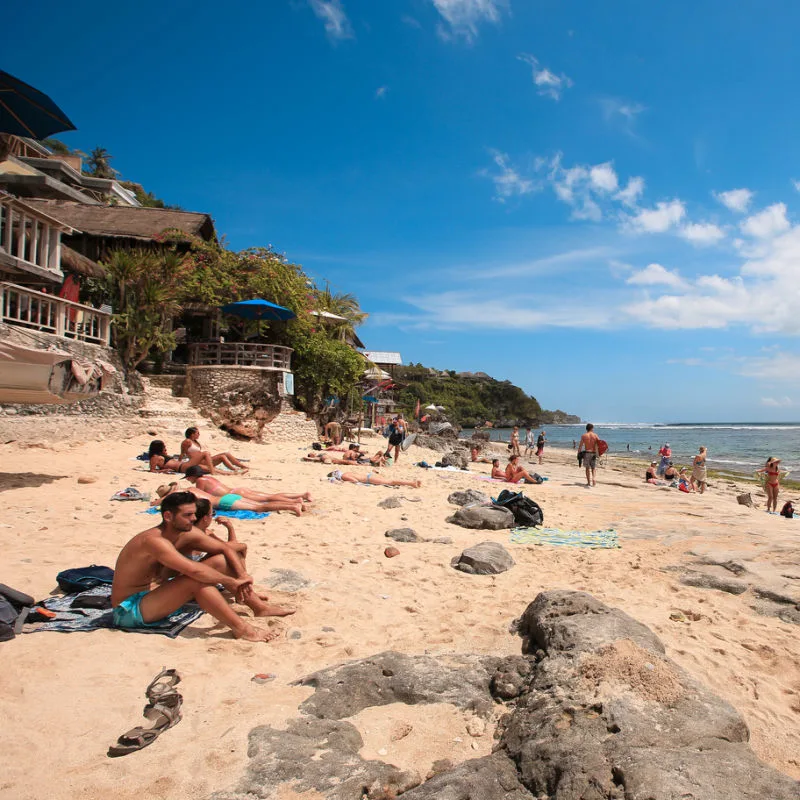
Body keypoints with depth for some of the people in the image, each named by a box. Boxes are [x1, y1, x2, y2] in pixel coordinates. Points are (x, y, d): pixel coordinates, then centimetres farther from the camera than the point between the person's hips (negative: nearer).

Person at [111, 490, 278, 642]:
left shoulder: (186, 532, -2)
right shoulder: (154, 540, -28)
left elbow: (224, 549, 3)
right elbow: (194, 570, -39)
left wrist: (242, 576, -13)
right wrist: (232, 582, -28)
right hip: (130, 611, -9)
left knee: (219, 561, -2)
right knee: (197, 580, -33)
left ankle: (261, 608, 3)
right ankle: (240, 629, -25)